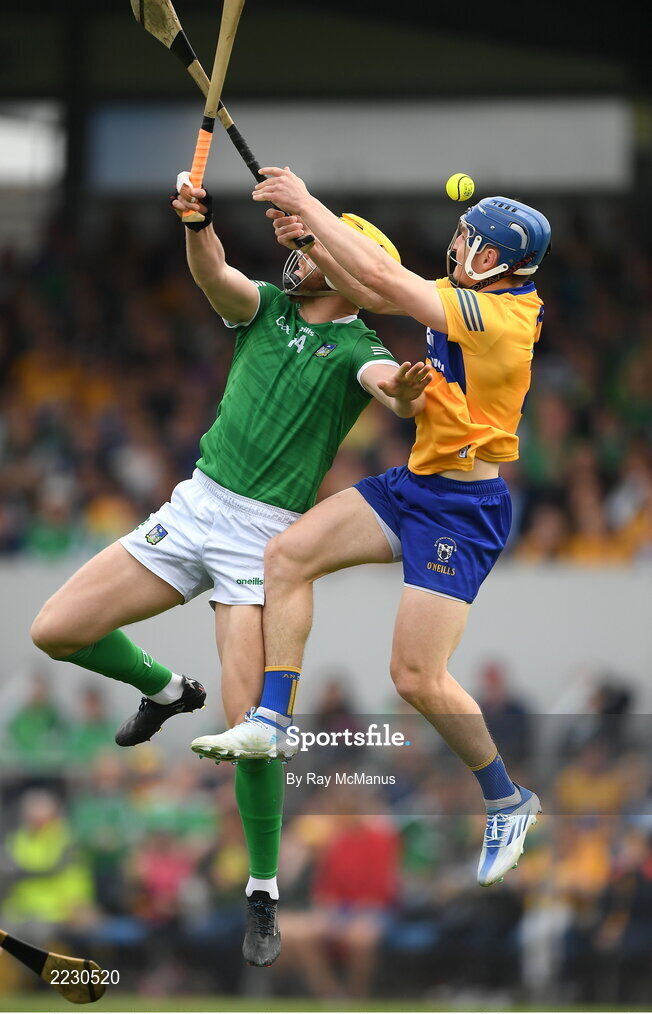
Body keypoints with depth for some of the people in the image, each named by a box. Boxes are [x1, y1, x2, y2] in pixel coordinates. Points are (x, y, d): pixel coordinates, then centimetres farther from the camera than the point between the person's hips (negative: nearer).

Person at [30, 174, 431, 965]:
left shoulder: (359, 353, -4)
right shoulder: (265, 307, 9)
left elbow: (386, 383, -28)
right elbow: (213, 273, -12)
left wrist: (404, 393, -54)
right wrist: (197, 223, -34)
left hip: (266, 539, -5)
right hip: (193, 507, 5)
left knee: (249, 721, -16)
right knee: (56, 631, -2)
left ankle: (263, 893, 1)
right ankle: (163, 690, 28)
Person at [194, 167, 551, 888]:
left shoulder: (501, 315, -24)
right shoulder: (473, 298, 4)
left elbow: (381, 277, -25)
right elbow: (382, 290, 16)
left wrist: (309, 204, -16)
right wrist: (317, 235, 1)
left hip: (462, 509, -9)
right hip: (414, 484, 9)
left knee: (417, 677, -10)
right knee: (288, 555, 0)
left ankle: (507, 801, 11)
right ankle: (272, 721, 2)